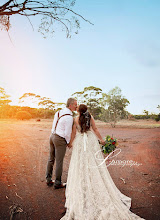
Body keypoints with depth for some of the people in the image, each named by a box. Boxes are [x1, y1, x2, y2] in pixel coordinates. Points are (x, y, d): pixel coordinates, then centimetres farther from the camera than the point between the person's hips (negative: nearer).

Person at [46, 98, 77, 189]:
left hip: (53, 137, 9)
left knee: (51, 159, 17)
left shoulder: (58, 112, 7)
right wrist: (68, 142, -1)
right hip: (60, 140, -9)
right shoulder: (69, 117, -19)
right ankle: (58, 183, 18)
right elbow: (67, 133, -17)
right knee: (59, 162, 4)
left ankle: (49, 180, 30)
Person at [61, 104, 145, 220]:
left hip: (80, 142, -1)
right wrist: (101, 140, 7)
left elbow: (74, 133, -2)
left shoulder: (76, 119, -5)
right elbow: (95, 130, -3)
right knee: (95, 164, 10)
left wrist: (70, 143, 13)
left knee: (80, 166, 9)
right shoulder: (90, 117, -2)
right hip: (91, 142, 2)